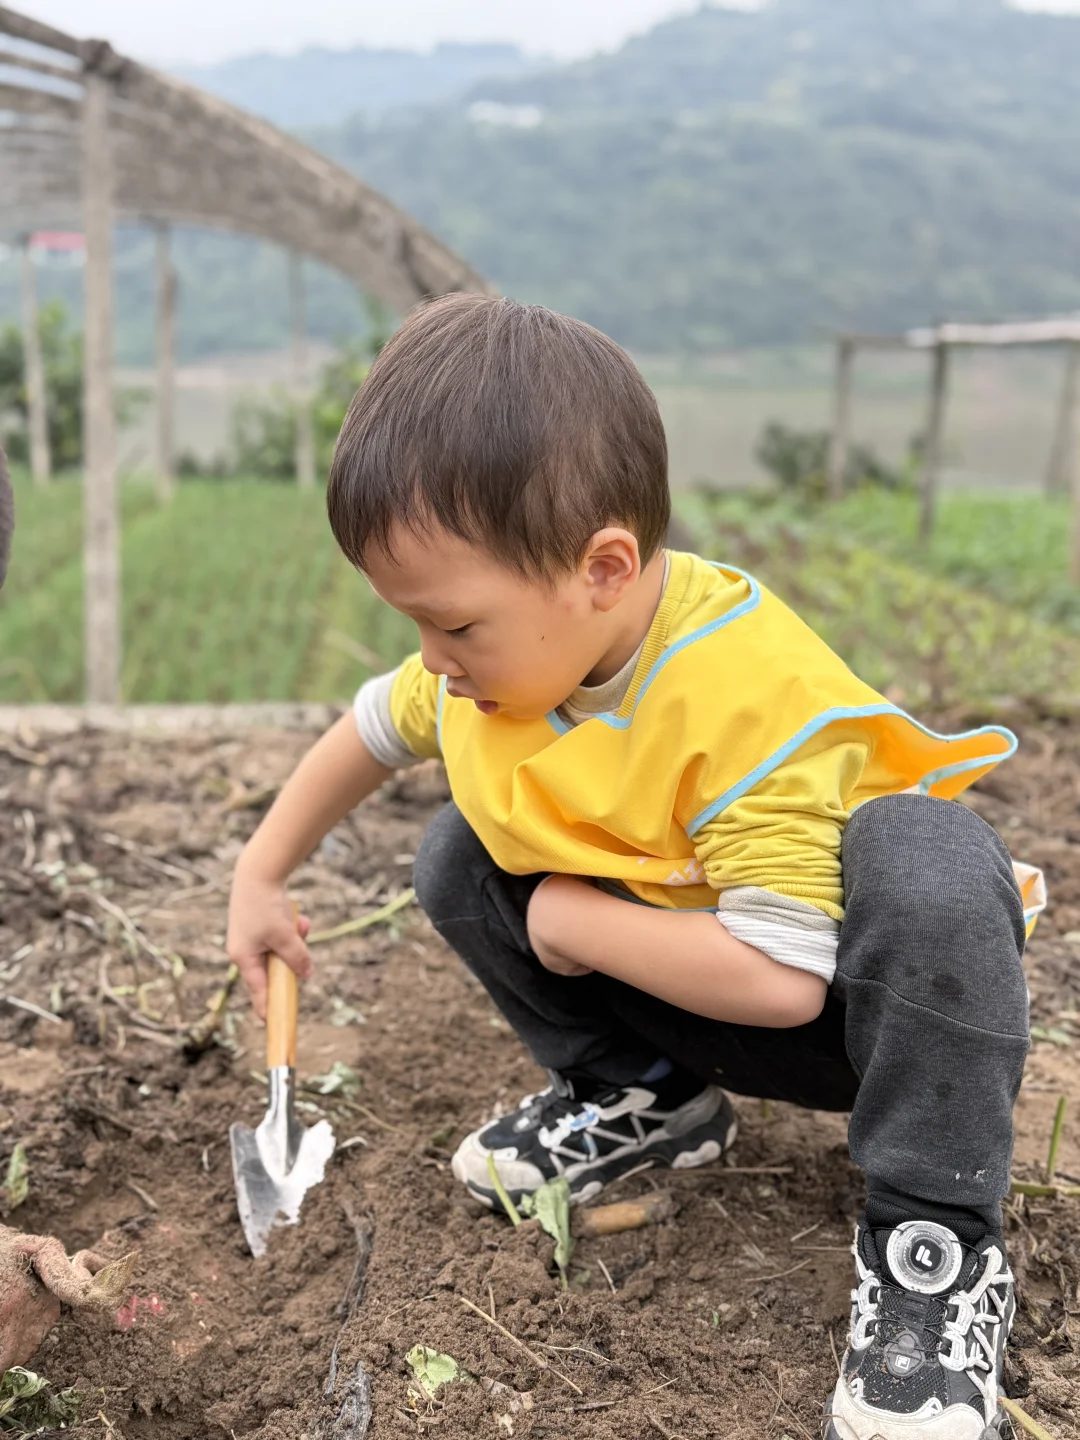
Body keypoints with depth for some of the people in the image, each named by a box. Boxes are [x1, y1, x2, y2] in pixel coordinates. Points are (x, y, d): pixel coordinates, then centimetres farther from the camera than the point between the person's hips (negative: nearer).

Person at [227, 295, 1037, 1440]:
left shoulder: (754, 699, -34)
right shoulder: (512, 647, -12)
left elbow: (779, 977, -36)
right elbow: (370, 730, 9)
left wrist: (574, 922, -25)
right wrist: (260, 875, 7)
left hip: (846, 995, -6)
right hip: (677, 990, 6)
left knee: (922, 859, -39)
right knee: (459, 862, -7)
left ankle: (935, 1239, -22)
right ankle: (644, 1097, 10)